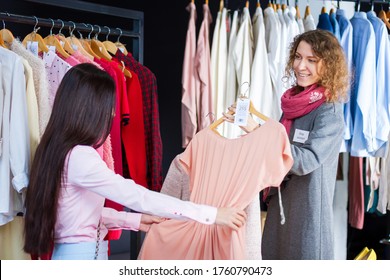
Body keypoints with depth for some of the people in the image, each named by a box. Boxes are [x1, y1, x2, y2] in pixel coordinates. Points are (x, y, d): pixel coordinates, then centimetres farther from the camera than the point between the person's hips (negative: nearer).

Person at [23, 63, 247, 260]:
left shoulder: (61, 150, 8)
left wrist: (135, 220, 7)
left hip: (78, 253, 9)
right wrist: (211, 214, -23)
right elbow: (139, 197, -25)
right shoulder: (80, 157, -22)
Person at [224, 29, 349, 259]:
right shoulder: (293, 101, 6)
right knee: (274, 257, 18)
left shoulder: (329, 112, -16)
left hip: (307, 208, -7)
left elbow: (304, 160, -25)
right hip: (279, 201, 8)